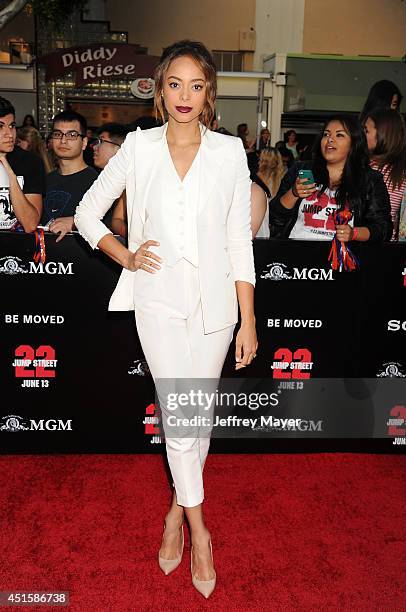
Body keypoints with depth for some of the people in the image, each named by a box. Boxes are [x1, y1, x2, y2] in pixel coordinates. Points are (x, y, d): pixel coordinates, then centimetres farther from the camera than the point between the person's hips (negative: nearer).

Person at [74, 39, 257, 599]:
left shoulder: (230, 152, 0)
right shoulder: (138, 149, 0)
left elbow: (240, 240, 0)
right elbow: (87, 212, 11)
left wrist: (248, 321, -2)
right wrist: (126, 258, -3)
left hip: (214, 301, 1)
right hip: (158, 300, -1)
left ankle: (178, 507, 33)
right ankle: (198, 525, 15)